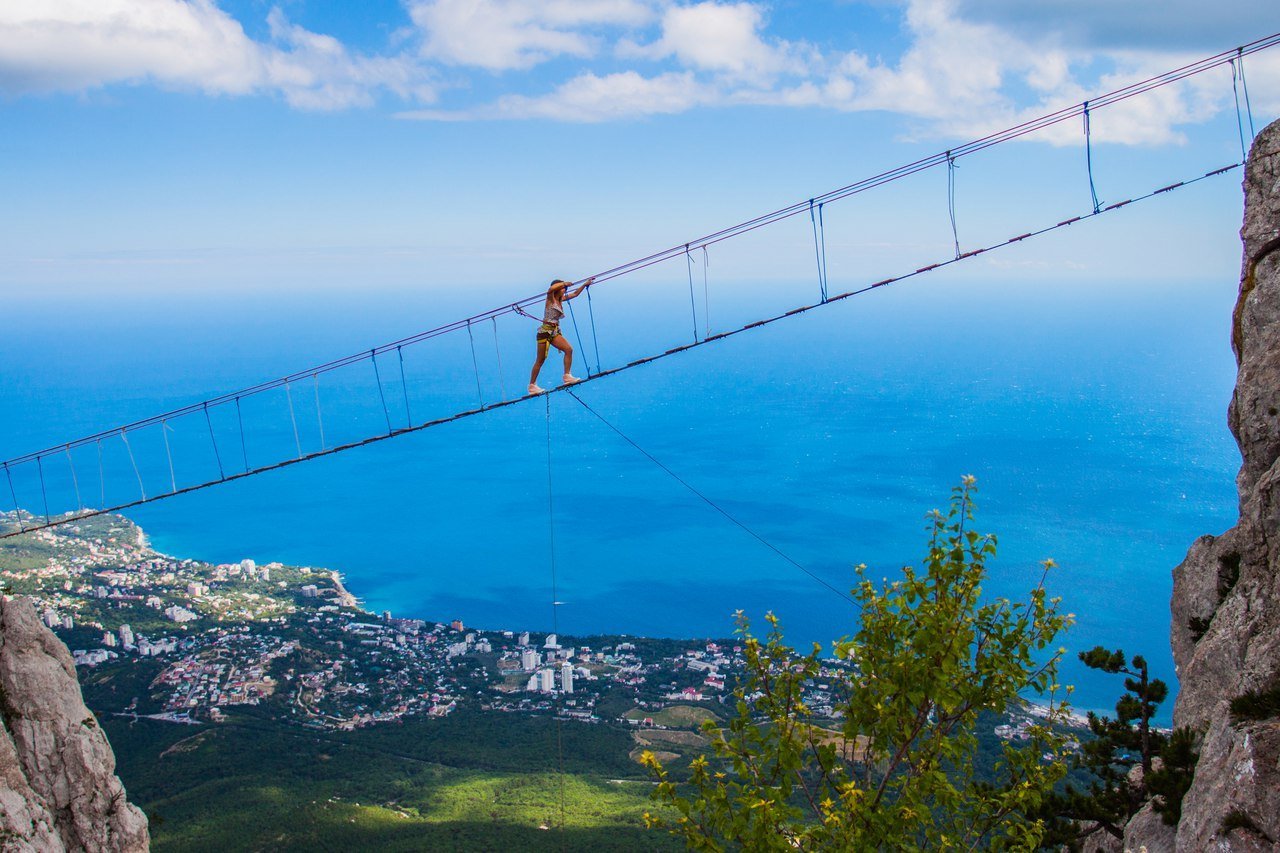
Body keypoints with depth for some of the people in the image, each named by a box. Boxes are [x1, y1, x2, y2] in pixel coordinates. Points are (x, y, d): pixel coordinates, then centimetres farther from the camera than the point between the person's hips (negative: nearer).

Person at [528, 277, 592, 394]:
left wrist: (585, 284, 20)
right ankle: (532, 386, 5)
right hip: (545, 331, -8)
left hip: (555, 332, 8)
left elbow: (575, 294, 23)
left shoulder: (561, 299, 12)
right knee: (540, 360, -2)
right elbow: (550, 289, -32)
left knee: (568, 349, -9)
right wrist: (564, 283, -22)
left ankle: (567, 376, -4)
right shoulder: (550, 299, -9)